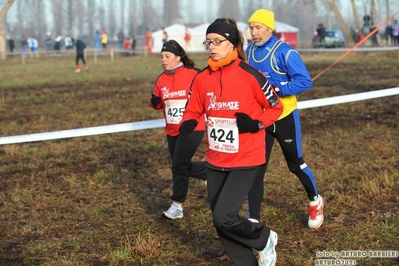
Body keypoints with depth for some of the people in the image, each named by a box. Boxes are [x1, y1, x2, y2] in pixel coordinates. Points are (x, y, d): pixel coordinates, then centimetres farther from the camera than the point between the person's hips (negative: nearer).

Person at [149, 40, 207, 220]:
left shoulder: (193, 75, -12)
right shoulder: (161, 80, 5)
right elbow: (158, 104, 15)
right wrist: (155, 102, -7)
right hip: (172, 131, 7)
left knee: (179, 166, -8)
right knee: (184, 166, 15)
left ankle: (177, 206, 3)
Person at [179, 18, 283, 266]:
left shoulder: (250, 75, -13)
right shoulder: (202, 78, 1)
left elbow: (276, 107, -3)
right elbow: (193, 111, 11)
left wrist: (256, 124, -20)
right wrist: (187, 124, -11)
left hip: (245, 160, -6)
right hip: (216, 161, 6)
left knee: (223, 216, -14)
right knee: (220, 222, 10)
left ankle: (265, 239, 15)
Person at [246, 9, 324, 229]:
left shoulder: (284, 52, -17)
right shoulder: (249, 52, 2)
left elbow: (305, 81, -21)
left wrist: (277, 89, -29)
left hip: (284, 117, -4)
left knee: (295, 164, 12)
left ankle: (315, 201, 38)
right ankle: (253, 220, 4)